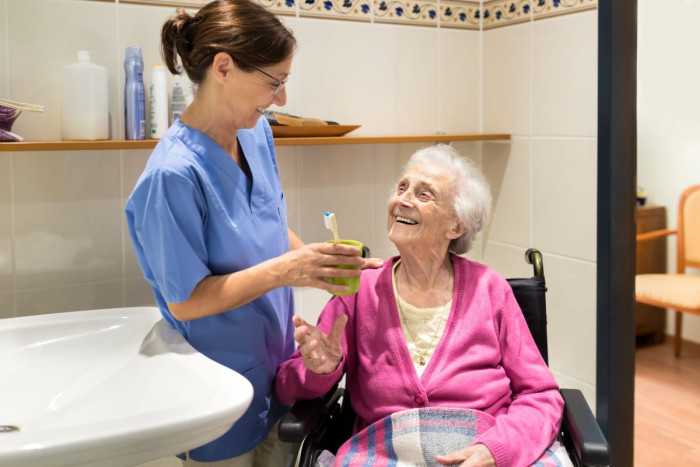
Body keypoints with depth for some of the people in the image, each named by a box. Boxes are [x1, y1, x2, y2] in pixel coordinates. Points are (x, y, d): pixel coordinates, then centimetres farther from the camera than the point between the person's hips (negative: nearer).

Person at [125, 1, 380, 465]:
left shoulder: (257, 133, -2)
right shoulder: (174, 173, -26)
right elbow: (184, 301, -21)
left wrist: (321, 262, -5)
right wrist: (284, 270, -28)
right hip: (220, 387, -7)